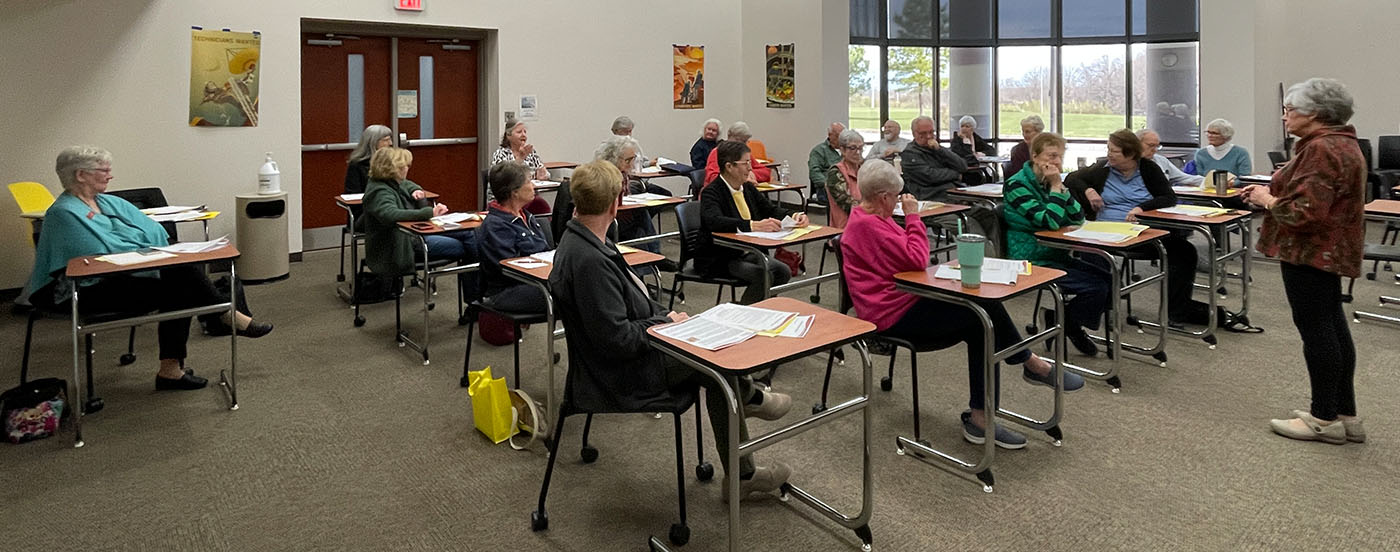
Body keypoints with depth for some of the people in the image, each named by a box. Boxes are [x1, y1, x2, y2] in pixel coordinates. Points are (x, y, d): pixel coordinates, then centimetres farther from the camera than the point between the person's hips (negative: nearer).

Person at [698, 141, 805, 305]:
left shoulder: (748, 188, 8)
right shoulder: (711, 192, -17)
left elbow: (770, 209, 17)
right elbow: (715, 221, -36)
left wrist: (793, 216, -5)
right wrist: (754, 225, -47)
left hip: (745, 252, 8)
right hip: (719, 259, -8)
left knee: (783, 272, -10)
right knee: (763, 275, -25)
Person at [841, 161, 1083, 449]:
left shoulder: (867, 219, 16)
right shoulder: (866, 225, -19)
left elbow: (907, 258, 17)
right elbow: (916, 260, -22)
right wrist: (913, 216, -12)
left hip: (902, 305, 11)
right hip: (891, 317, -11)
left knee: (981, 326, -1)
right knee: (985, 306, -12)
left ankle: (979, 418, 0)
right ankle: (1032, 365, 13)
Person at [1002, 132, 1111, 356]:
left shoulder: (1049, 182, 10)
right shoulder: (1017, 185, -14)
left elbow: (1078, 218, 2)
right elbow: (1050, 222, -24)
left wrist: (1060, 185, -7)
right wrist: (1056, 187, -16)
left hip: (1057, 255, 8)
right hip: (1034, 261, -8)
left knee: (1110, 277, -1)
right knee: (1096, 287, -17)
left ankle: (1060, 317, 11)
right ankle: (1067, 326, 9)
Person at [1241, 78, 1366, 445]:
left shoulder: (1321, 149, -19)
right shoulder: (1341, 143, 15)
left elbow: (1306, 212, -26)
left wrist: (1267, 200, -10)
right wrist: (1272, 192, 10)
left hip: (1310, 250, -11)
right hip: (1330, 248, 11)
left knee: (1315, 328, -3)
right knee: (1332, 325, 14)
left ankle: (1325, 418, 7)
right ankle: (1345, 415, 23)